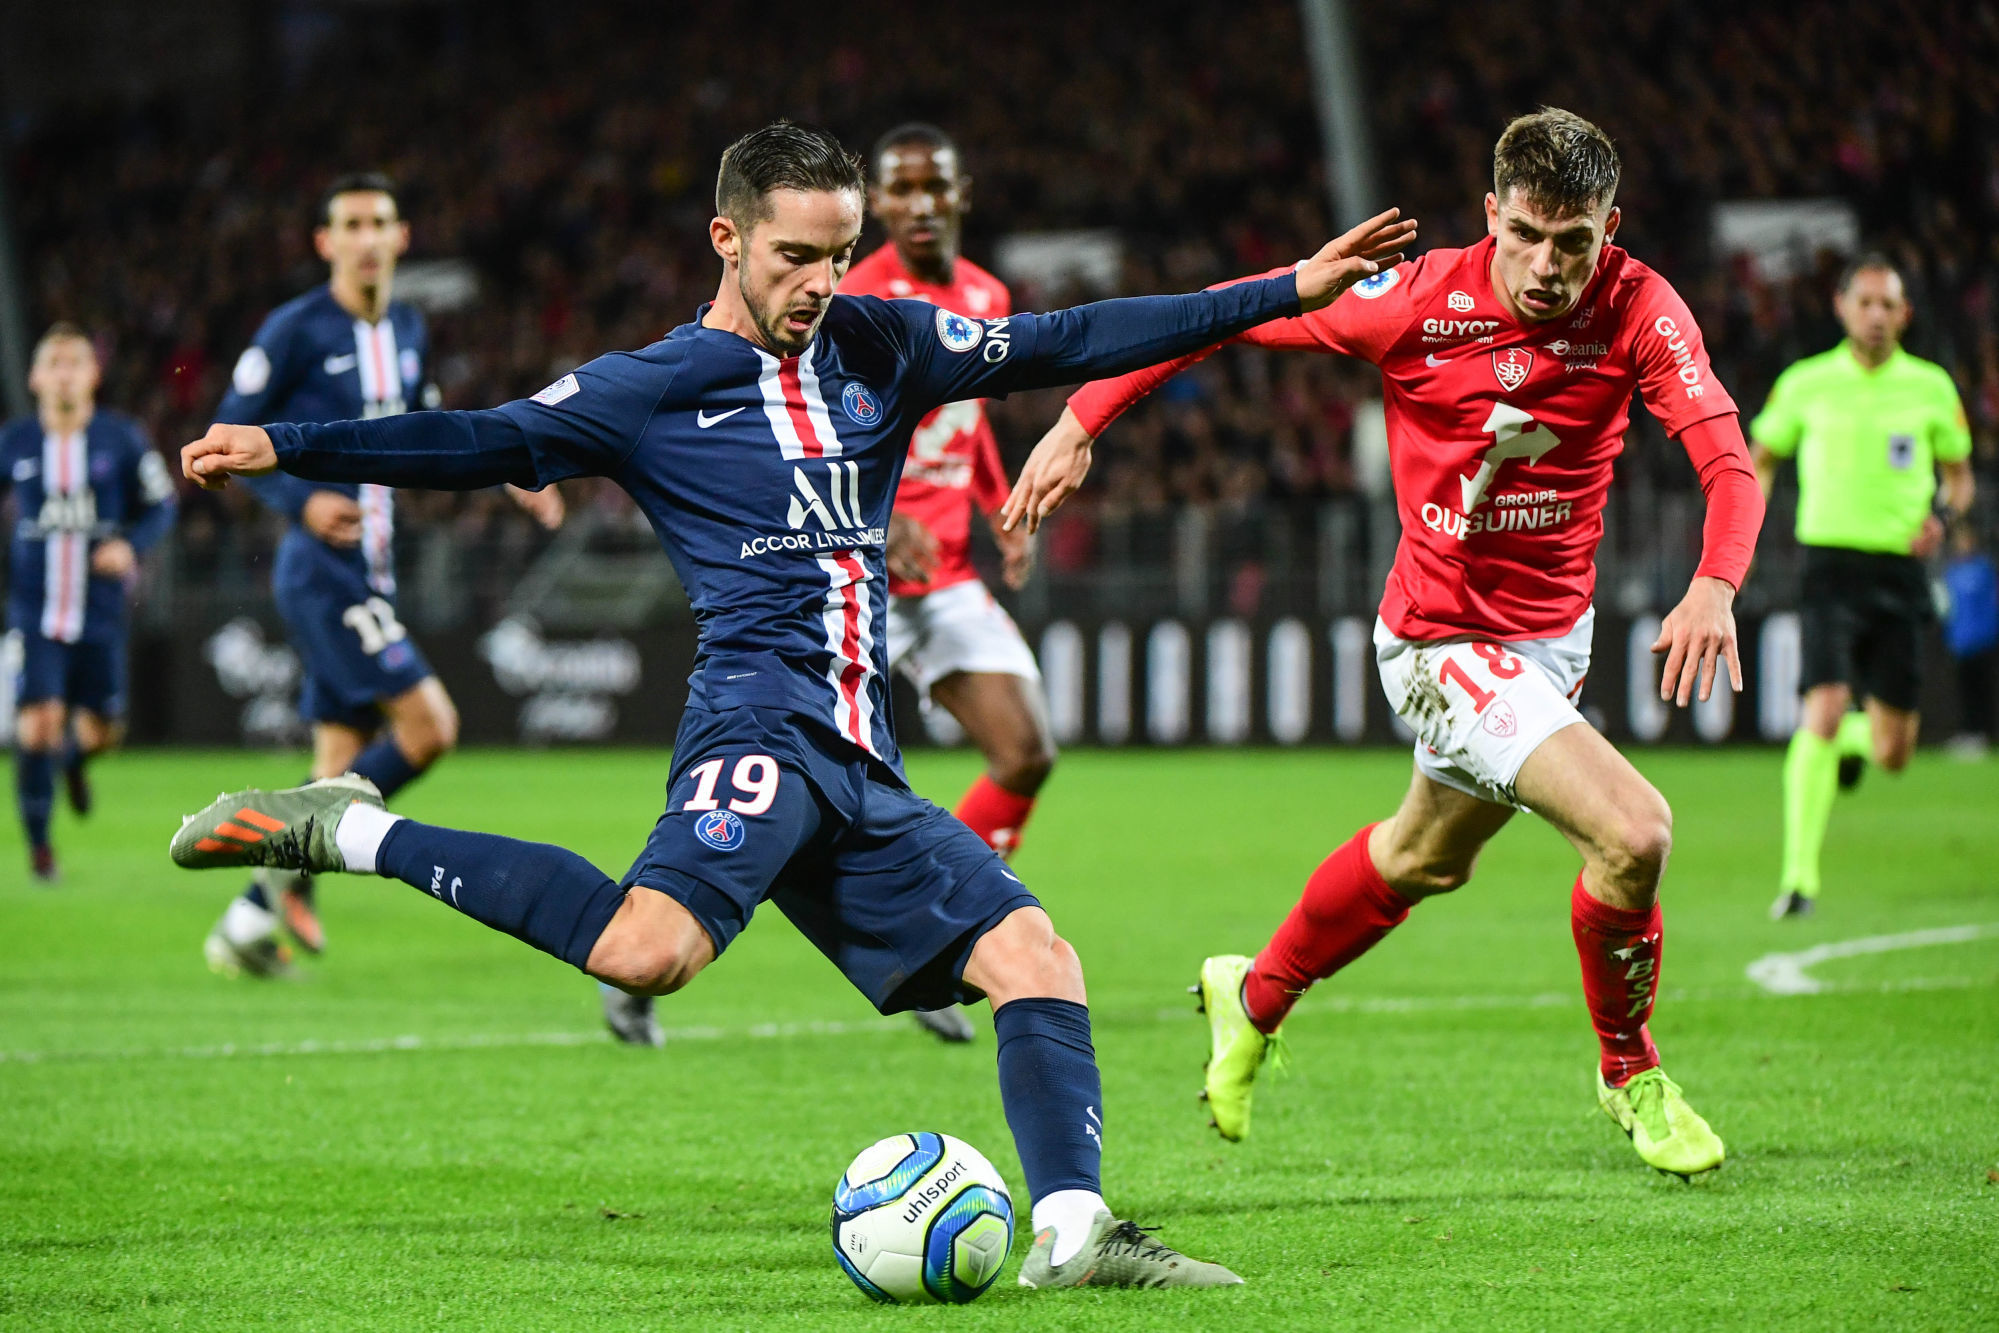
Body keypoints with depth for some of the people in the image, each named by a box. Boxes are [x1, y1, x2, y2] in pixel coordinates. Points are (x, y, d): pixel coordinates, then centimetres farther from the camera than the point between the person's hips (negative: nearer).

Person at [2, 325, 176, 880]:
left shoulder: (122, 439, -2)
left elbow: (160, 504, 6)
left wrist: (131, 545, -13)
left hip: (100, 610, 1)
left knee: (100, 729, 4)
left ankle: (74, 757, 43)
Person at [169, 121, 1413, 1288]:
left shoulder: (879, 347, 16)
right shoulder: (649, 391, 2)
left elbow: (1064, 343, 19)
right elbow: (480, 442, -1)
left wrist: (1288, 292, 18)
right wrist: (279, 448, -10)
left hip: (863, 768, 7)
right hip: (762, 721, -7)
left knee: (1036, 957, -1)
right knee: (649, 953, -31)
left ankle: (1074, 1231, -3)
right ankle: (355, 835, -20)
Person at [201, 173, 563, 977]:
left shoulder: (408, 330, 13)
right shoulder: (296, 330, -9)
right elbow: (230, 434, -8)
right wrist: (301, 501, -22)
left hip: (372, 573, 8)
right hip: (322, 571, -8)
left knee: (342, 770, 5)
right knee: (428, 724, -17)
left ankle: (245, 927, 10)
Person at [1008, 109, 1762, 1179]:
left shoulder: (1638, 310, -16)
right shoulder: (1422, 299, -22)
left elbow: (1726, 457, -26)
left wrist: (1715, 584, -46)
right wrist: (1082, 419, -13)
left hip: (1556, 634, 6)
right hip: (1444, 640, -5)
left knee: (1427, 856, 28)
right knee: (1634, 830, -21)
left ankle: (1255, 997, 55)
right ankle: (1629, 1074, 5)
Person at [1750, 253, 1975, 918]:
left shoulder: (1931, 388, 4)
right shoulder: (1806, 384, 2)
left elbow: (1959, 471, 16)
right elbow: (1762, 458, 15)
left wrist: (1941, 516, -6)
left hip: (1899, 569, 2)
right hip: (1832, 561, -2)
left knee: (1893, 754, 5)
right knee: (1824, 709, -21)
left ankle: (1858, 738, 45)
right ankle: (1799, 876, -19)